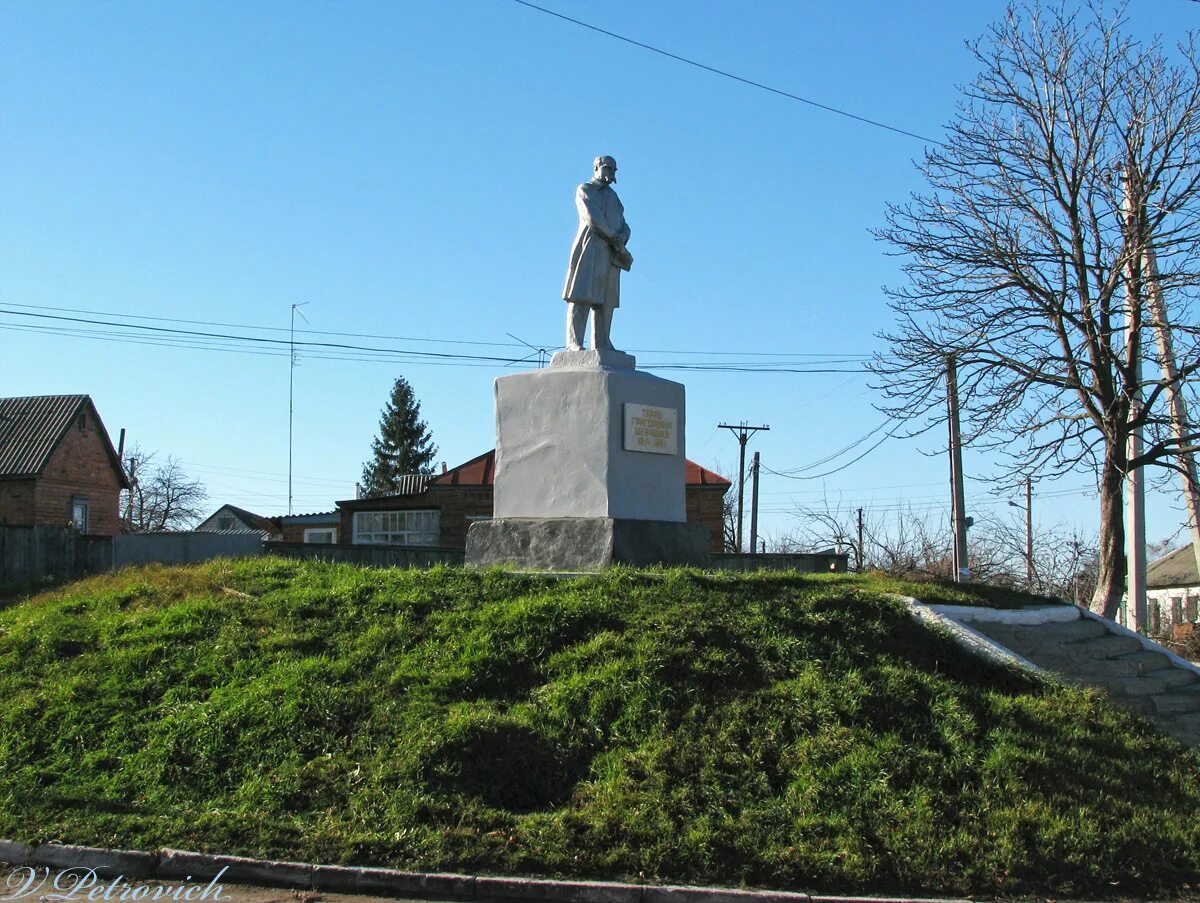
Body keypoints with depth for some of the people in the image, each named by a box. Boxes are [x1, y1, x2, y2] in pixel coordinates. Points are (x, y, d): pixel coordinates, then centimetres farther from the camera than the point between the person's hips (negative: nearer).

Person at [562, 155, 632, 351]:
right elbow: (593, 217, -8)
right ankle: (574, 343, -19)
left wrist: (620, 240, -8)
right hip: (589, 248, -6)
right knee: (581, 296, -13)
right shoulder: (584, 190, 8)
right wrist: (615, 238, -9)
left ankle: (602, 343, -2)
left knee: (605, 301, 0)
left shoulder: (613, 197, 27)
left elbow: (624, 227, 15)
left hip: (611, 253, 6)